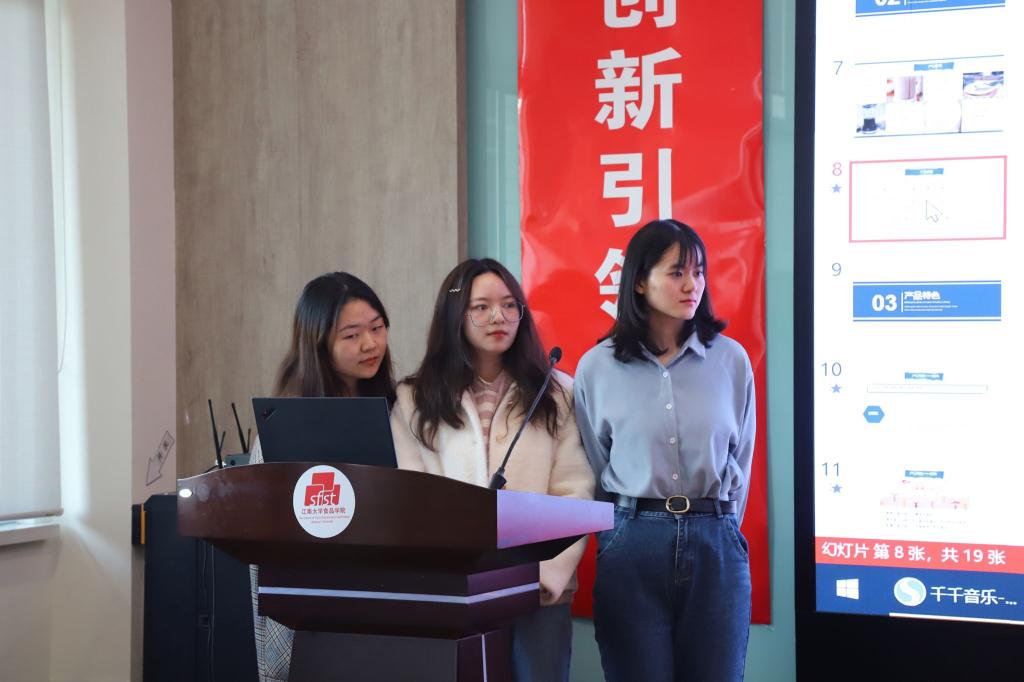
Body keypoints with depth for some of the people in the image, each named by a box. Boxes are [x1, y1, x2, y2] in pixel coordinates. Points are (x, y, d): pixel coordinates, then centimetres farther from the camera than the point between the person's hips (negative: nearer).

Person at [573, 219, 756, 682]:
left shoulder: (731, 360, 4)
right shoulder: (597, 367, 2)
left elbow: (739, 460, 12)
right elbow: (593, 468, 9)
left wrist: (715, 528, 9)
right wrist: (621, 533, 7)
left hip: (715, 544, 1)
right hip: (632, 543, -1)